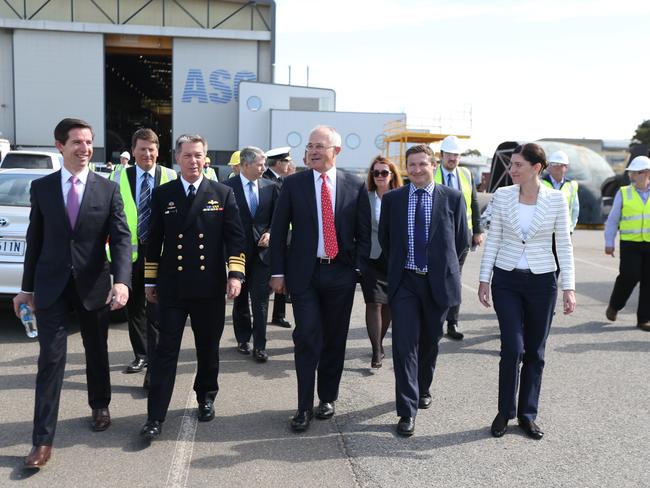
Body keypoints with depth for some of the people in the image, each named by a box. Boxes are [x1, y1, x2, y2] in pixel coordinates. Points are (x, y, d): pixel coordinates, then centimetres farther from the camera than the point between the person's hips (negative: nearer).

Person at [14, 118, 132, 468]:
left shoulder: (108, 190, -2)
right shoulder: (41, 187, 1)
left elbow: (121, 239, -10)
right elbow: (35, 240, 6)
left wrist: (121, 281, -25)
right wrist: (27, 288, 7)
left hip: (94, 285, 0)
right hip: (51, 286, 0)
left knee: (97, 352, 16)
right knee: (50, 360, -2)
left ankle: (100, 407, 40)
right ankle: (43, 440, 4)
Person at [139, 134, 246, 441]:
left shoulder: (222, 194, 4)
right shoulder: (162, 194, 6)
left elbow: (234, 237, 0)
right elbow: (154, 240, 9)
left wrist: (235, 275, -11)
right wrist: (150, 281, 8)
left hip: (210, 287, 1)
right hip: (172, 286, 0)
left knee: (208, 348, 13)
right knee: (166, 351, -1)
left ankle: (206, 397, 34)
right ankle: (155, 417, 3)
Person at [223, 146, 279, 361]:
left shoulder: (270, 187, 4)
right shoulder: (228, 187, -5)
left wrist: (270, 233, -7)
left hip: (262, 249, 1)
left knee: (260, 301, -2)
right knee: (240, 299, 13)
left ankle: (259, 346, 4)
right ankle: (243, 340, 28)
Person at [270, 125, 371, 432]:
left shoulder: (355, 186, 2)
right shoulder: (293, 184, 1)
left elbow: (363, 232, 5)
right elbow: (278, 230, 2)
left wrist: (359, 268, -2)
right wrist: (278, 272, -2)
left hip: (340, 273, 1)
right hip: (304, 273, -1)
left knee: (335, 339, 11)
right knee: (306, 339, -3)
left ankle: (328, 398, 28)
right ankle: (305, 407, 8)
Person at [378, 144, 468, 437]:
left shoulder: (452, 198, -2)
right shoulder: (392, 199, 2)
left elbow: (462, 240, 6)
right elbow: (384, 238, 13)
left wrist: (443, 266, 8)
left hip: (438, 281, 0)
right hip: (404, 282, 0)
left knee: (430, 342, 15)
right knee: (404, 345, -6)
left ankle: (423, 389, 40)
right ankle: (407, 411, 1)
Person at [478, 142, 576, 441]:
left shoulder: (556, 199, -4)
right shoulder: (502, 196, -2)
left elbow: (564, 245, -1)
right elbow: (493, 239, 3)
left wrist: (569, 287, -5)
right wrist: (484, 279, 1)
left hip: (541, 281, 0)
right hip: (506, 280, 0)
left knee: (535, 351, 8)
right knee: (513, 347, -6)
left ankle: (527, 415, 23)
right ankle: (505, 412, 13)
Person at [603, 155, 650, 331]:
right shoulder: (624, 193, 3)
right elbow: (612, 220, 5)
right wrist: (609, 242, 0)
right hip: (630, 244, -2)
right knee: (629, 277, -10)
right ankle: (614, 305, 16)